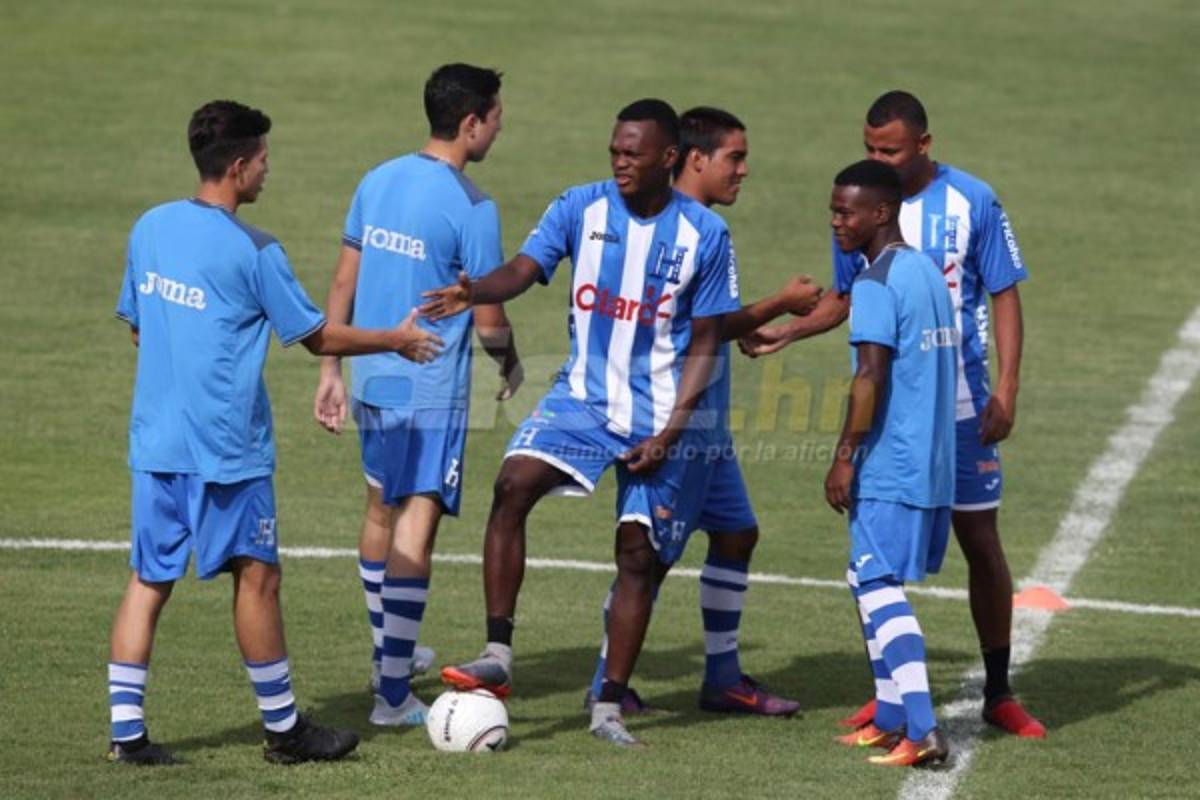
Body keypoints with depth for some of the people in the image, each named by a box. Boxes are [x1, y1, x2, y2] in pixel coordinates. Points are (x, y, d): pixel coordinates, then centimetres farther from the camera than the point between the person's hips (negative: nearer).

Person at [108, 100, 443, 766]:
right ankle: (284, 729, 14)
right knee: (256, 578, 5)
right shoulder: (253, 252, -13)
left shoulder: (149, 228, 5)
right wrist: (397, 341, 11)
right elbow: (319, 336, -4)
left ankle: (126, 730, 2)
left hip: (154, 438, 6)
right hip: (224, 448, -6)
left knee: (148, 580, 7)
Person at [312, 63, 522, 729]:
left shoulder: (377, 181, 5)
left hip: (371, 377, 8)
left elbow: (343, 283, 10)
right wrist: (510, 361, 10)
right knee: (416, 525, -6)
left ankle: (389, 652, 39)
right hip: (432, 388, -8)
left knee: (382, 508, 22)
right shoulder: (471, 208, -15)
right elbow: (489, 322, -11)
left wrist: (331, 369, 16)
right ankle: (393, 695, -9)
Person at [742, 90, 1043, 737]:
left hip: (960, 403, -2)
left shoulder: (973, 202, -6)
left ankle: (998, 692, 13)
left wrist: (1006, 388, -9)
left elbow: (1004, 296, -2)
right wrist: (784, 332, 0)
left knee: (981, 542, 3)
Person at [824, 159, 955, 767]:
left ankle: (922, 731, -18)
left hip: (890, 468, -9)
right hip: (933, 465, 9)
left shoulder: (876, 285, -13)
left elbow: (871, 377, -19)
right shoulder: (929, 273, 15)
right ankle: (891, 719, 18)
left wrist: (845, 456, -16)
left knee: (879, 587, -9)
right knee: (872, 583, 17)